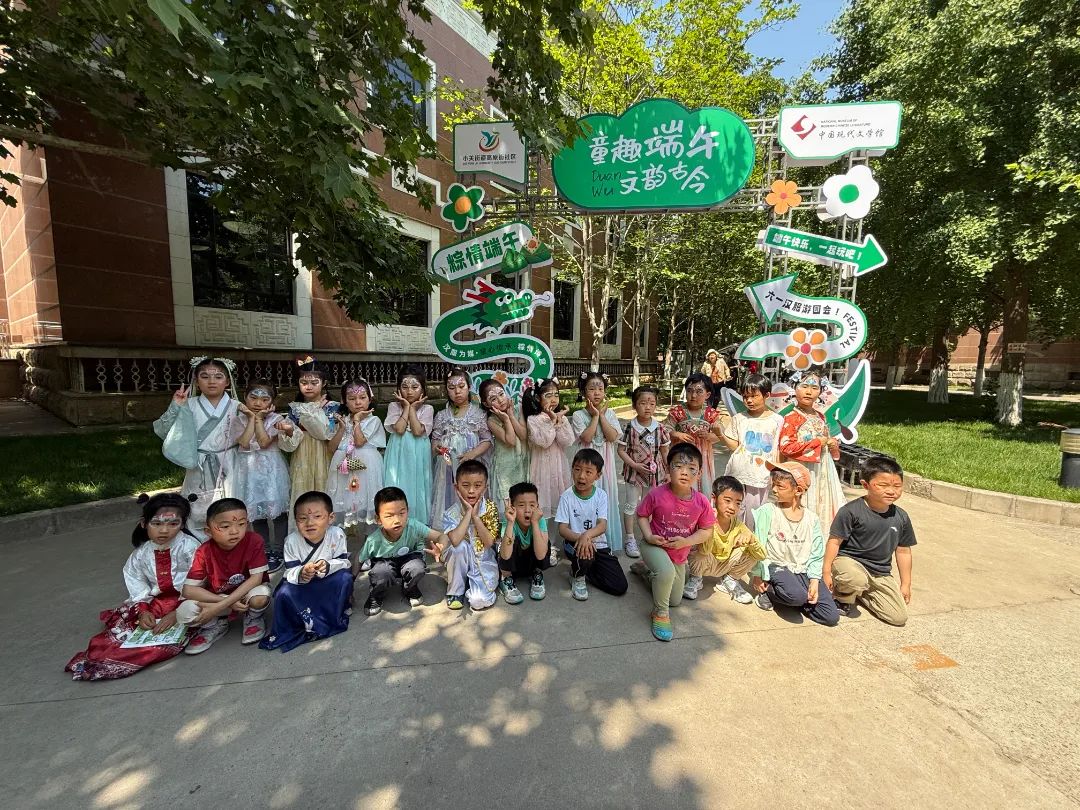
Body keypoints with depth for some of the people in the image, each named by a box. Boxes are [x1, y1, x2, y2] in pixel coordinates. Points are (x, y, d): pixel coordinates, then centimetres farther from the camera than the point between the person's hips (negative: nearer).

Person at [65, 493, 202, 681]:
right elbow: (139, 590, 4)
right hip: (155, 603, 6)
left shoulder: (190, 547, -18)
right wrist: (143, 611, -12)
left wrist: (177, 613, -23)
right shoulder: (141, 554, -2)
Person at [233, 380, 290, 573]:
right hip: (250, 469, 3)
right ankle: (265, 551, 26)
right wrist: (252, 418, -12)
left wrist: (259, 418, -13)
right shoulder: (240, 419, 2)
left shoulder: (276, 419, -5)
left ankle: (279, 552, 14)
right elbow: (244, 443, -14)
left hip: (271, 468, -3)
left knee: (277, 510, 1)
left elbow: (264, 442, -17)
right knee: (256, 510, 12)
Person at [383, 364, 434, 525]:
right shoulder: (394, 406, 0)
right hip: (399, 454, 0)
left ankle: (418, 523, 17)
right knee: (398, 489, 2)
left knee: (416, 488, 5)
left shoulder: (427, 409, -2)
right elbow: (399, 429, -14)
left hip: (418, 455, 0)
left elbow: (418, 431, -15)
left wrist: (413, 408, -10)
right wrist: (406, 407, -10)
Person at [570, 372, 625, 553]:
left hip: (606, 463, 3)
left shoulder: (610, 413, 3)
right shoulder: (578, 415, -5)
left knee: (607, 500, 11)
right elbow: (586, 438, -18)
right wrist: (595, 416, -14)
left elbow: (612, 437, -10)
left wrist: (602, 415, -11)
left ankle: (609, 543, 26)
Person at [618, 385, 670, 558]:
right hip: (633, 472, -2)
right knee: (631, 504, 9)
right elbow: (621, 450, -10)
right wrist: (635, 465, -19)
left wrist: (668, 472, 3)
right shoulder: (629, 428, -14)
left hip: (654, 473, 2)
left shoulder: (660, 428, -7)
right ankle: (630, 539, 22)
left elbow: (665, 452, 3)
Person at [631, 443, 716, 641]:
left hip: (680, 554, 4)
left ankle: (645, 569, 44)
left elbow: (706, 531, -8)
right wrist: (649, 536, -25)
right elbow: (642, 515, -10)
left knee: (675, 600, 20)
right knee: (667, 571, -37)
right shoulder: (656, 494, -26)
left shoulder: (701, 502, -19)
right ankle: (660, 613, -8)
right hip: (655, 546, -4)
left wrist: (686, 541, -23)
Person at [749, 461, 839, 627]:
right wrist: (757, 576, -7)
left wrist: (814, 580, -6)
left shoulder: (812, 518, 2)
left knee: (832, 616, -6)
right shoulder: (766, 512, -10)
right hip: (776, 567, -4)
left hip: (803, 570, 5)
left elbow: (816, 555, 6)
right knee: (797, 595, -34)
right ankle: (768, 592, -3)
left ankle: (791, 598, 14)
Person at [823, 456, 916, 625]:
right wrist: (826, 571, -15)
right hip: (848, 560, -6)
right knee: (857, 580, -39)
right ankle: (842, 596, -3)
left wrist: (906, 584, 16)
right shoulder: (850, 511, -17)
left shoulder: (901, 517, 1)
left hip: (881, 573, 6)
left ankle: (859, 593, 22)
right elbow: (834, 542, -13)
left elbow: (903, 551, 12)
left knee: (899, 617, -2)